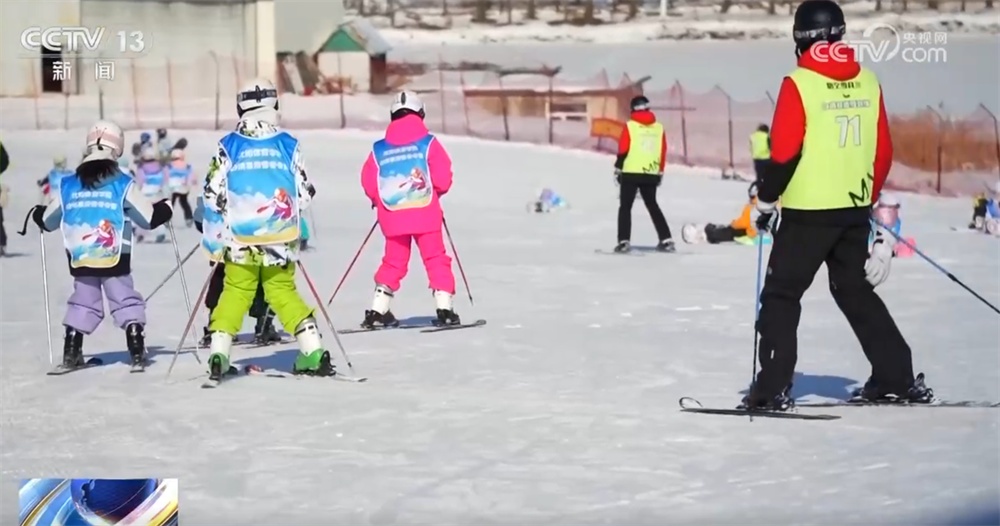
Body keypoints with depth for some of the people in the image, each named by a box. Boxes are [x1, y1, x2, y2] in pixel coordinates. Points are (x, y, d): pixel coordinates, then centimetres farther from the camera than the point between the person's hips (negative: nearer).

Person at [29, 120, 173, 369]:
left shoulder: (68, 185, 3)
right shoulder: (122, 184, -7)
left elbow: (48, 222, 13)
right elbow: (149, 217, -4)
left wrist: (37, 214, 36)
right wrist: (165, 208, 17)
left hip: (80, 261, 3)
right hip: (115, 261, -3)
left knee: (83, 302, 15)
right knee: (126, 301, 6)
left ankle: (71, 352, 12)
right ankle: (137, 350, -2)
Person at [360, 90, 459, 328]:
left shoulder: (379, 149, 4)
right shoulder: (428, 143, -2)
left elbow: (368, 182, 3)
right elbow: (443, 177, -7)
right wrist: (437, 191, 15)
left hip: (392, 216, 3)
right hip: (425, 213, -3)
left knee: (393, 261, 14)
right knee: (436, 258, 4)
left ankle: (377, 311, 10)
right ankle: (444, 308, -3)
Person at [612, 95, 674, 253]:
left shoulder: (630, 126, -5)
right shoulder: (659, 127, 6)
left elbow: (623, 149, -7)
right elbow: (663, 152, 8)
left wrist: (618, 169, 3)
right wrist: (660, 172, 18)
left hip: (631, 173, -4)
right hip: (651, 175, 4)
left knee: (625, 207, 4)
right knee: (653, 206, 16)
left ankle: (624, 241, -8)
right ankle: (666, 240, 10)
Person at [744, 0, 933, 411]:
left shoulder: (799, 83, -12)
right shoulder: (867, 81, 5)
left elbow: (785, 151, -14)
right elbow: (883, 152, 10)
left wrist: (766, 200, -1)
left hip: (808, 211, -5)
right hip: (855, 209, 5)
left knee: (781, 295, 2)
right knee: (857, 292, 18)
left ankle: (773, 388, -5)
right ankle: (898, 378, 19)